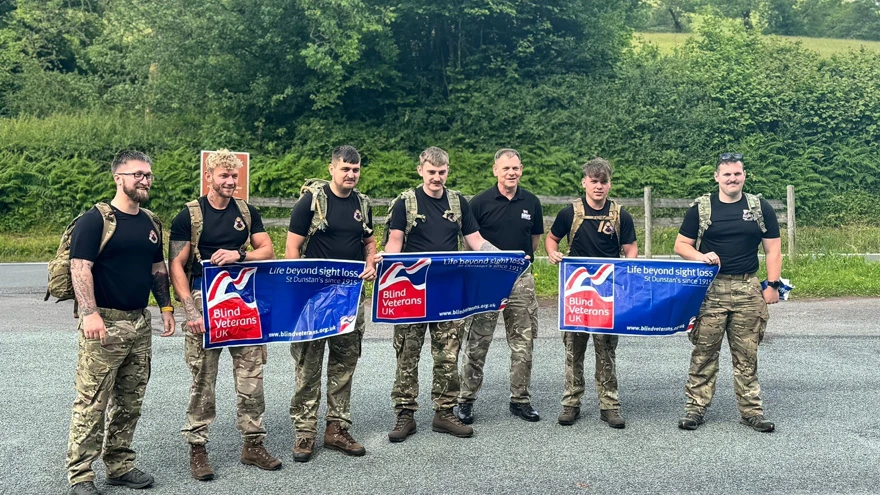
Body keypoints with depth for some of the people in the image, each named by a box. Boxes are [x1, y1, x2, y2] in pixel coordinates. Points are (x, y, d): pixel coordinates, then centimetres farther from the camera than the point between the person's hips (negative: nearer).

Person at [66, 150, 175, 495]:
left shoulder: (151, 222, 13)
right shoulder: (95, 219, -8)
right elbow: (80, 267, -15)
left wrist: (166, 306, 13)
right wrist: (90, 313, -23)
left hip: (140, 323, 7)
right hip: (104, 323, -7)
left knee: (130, 401, 12)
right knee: (92, 402, -3)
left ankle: (120, 466, 24)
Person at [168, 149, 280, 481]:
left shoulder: (247, 212, 9)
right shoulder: (189, 215, -2)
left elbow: (267, 251, 7)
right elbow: (176, 266, -4)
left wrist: (238, 255, -13)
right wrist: (191, 310, -13)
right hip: (205, 303, -3)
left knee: (251, 376, 5)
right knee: (203, 380, 2)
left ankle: (253, 444, 18)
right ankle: (197, 448, 16)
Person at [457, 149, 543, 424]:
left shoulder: (531, 202, 6)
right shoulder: (480, 202, -4)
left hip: (522, 280, 3)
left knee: (523, 343, 8)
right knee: (477, 343, 1)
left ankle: (520, 399, 21)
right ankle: (466, 400, 13)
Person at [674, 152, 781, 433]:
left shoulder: (760, 208, 7)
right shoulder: (701, 209, 3)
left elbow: (773, 250, 7)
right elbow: (681, 245, 5)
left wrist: (772, 285, -1)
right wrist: (702, 257, -14)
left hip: (748, 290, 1)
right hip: (710, 289, -1)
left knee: (747, 355, 7)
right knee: (704, 352, 2)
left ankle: (751, 410, 17)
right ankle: (696, 408, 10)